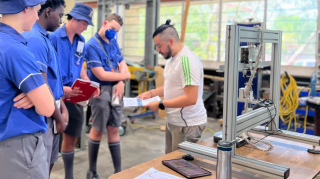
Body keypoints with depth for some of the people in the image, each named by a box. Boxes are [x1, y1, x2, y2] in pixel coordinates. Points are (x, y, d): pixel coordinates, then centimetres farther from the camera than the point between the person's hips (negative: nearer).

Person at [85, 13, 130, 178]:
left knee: (114, 130, 9)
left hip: (115, 90, 6)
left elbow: (123, 65, 12)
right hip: (100, 91, -6)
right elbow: (101, 75, -17)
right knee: (98, 131, 4)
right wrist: (123, 76, -5)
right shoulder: (92, 45, -12)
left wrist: (121, 83, -7)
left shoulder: (113, 42, 11)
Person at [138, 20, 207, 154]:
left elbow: (191, 98, -25)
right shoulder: (171, 58, 11)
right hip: (173, 121, 9)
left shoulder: (187, 60, -21)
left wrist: (160, 105, -20)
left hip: (187, 125, -9)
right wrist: (151, 93, 9)